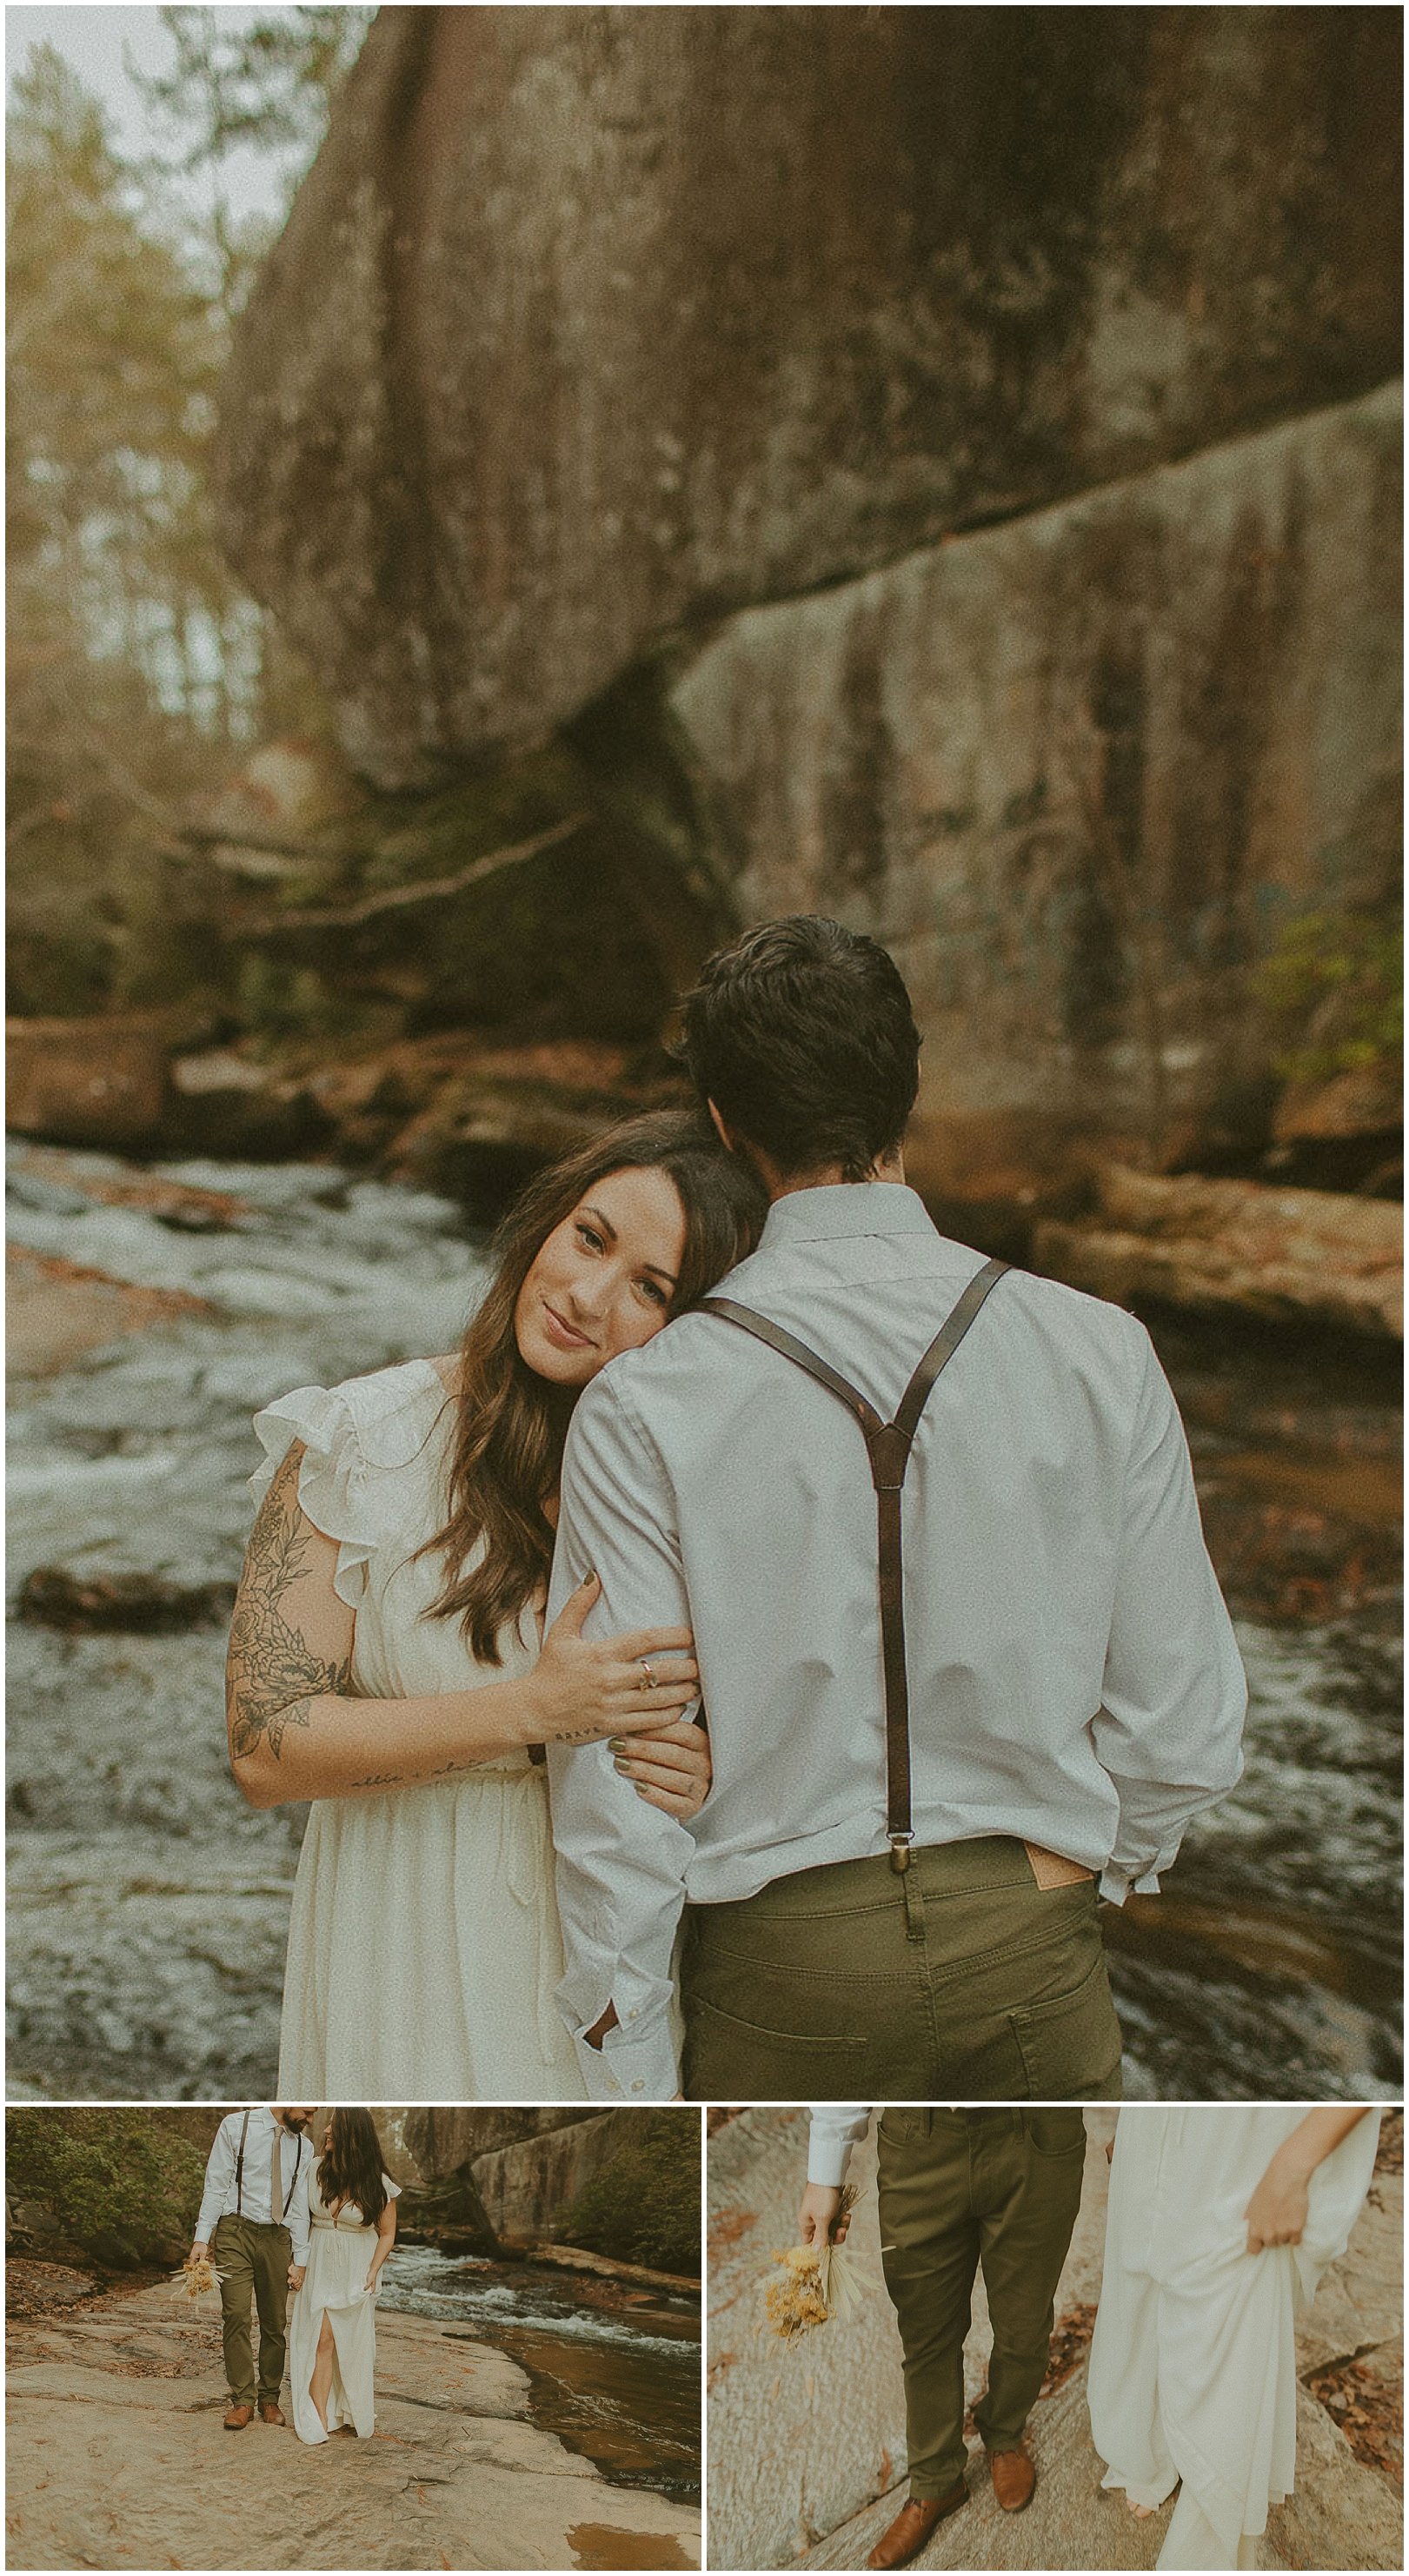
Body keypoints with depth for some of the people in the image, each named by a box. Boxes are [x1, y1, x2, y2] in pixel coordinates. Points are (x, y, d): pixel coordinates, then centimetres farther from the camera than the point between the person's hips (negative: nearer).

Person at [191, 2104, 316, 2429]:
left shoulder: (302, 2147, 11)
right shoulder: (237, 2126, -1)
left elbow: (299, 2207, 12)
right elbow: (216, 2185, -3)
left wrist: (299, 2259, 7)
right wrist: (202, 2237, -9)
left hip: (277, 2237, 4)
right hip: (236, 2231, -4)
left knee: (275, 2323, 4)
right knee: (236, 2316, -11)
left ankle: (269, 2399, 15)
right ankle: (243, 2400, -4)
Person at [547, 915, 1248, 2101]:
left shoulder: (641, 1410, -11)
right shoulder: (1101, 1356, -6)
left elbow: (615, 1781, -10)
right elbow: (1184, 1721, -2)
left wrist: (627, 2080, 0)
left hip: (783, 1960, -1)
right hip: (1030, 1955, 2)